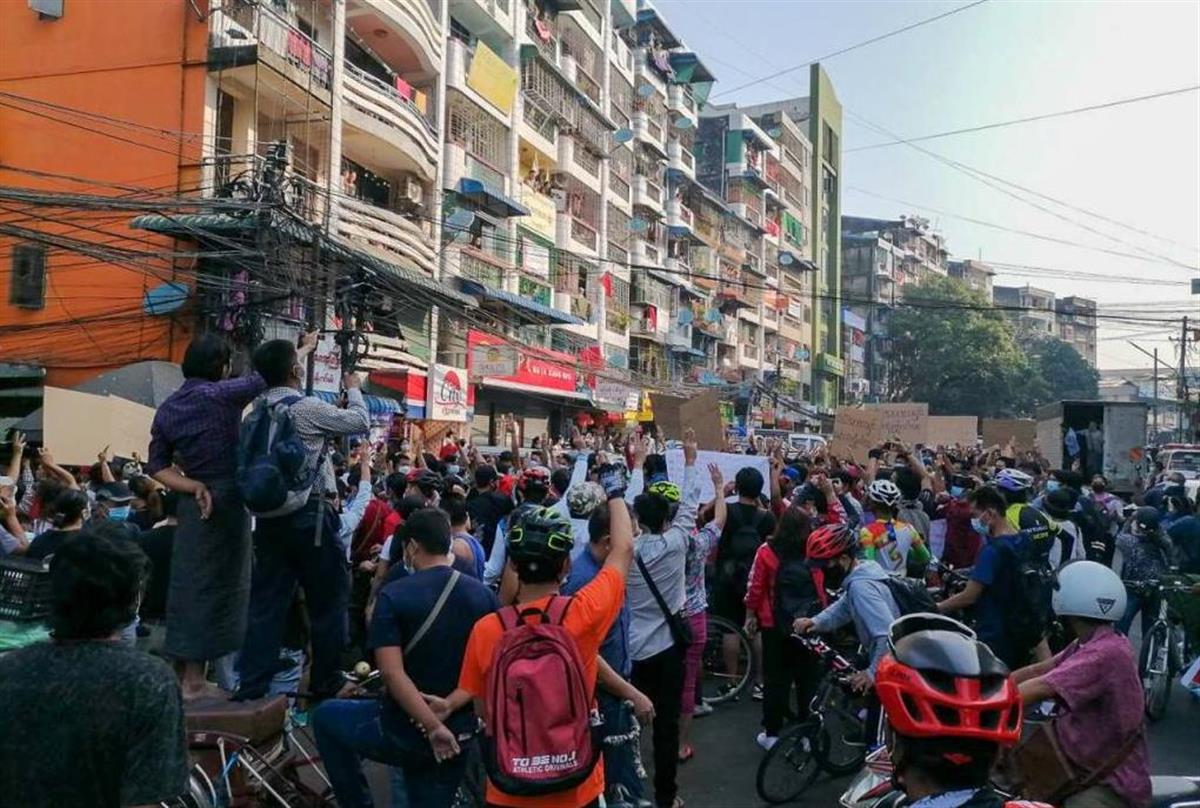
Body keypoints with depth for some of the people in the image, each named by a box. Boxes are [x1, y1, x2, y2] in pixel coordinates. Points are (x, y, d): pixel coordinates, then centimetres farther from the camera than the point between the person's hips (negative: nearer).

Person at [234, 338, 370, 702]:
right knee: (328, 598, 7)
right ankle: (325, 682, 16)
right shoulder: (307, 408, -14)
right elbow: (361, 423, -4)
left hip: (269, 513, 7)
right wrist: (353, 389, 14)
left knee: (267, 599, 10)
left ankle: (251, 684, 11)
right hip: (309, 514, -7)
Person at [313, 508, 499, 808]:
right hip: (460, 733, 4)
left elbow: (392, 673, -21)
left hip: (407, 732, -4)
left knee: (325, 716, 21)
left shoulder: (393, 595, -13)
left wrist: (433, 728, -19)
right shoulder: (484, 594, 0)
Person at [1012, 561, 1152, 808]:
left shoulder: (1106, 654, -25)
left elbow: (1039, 688, -31)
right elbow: (1039, 670, 8)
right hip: (1088, 768, 9)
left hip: (1112, 785, -9)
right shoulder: (1093, 645, 6)